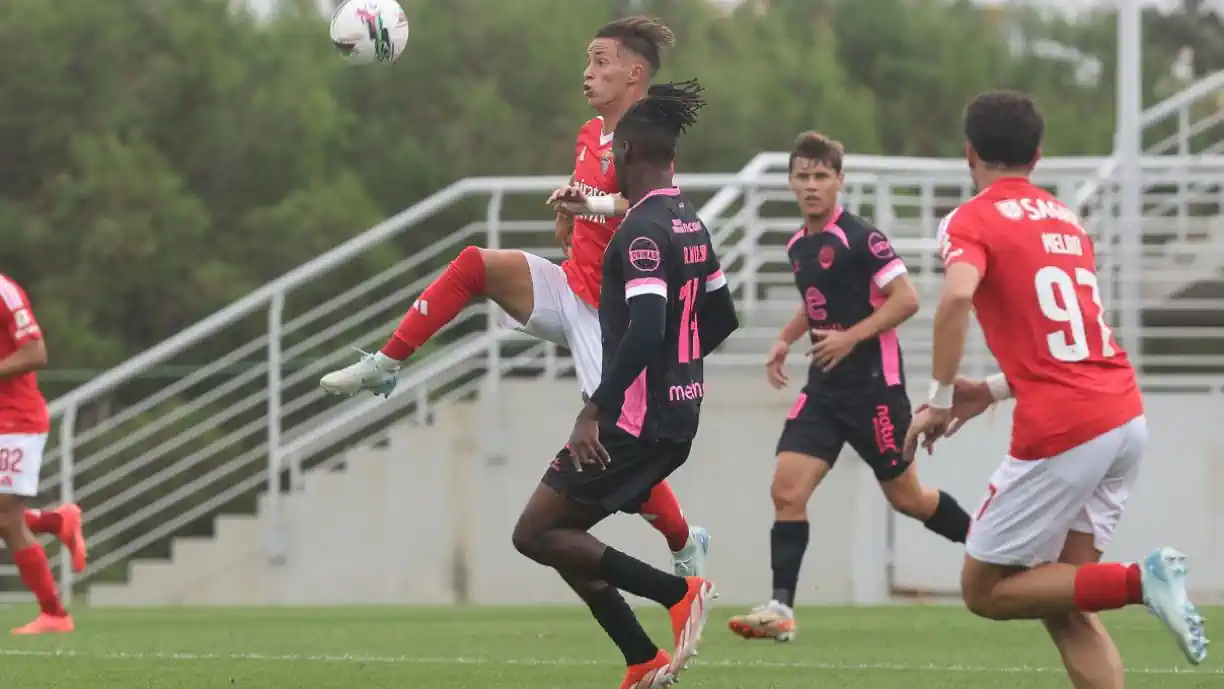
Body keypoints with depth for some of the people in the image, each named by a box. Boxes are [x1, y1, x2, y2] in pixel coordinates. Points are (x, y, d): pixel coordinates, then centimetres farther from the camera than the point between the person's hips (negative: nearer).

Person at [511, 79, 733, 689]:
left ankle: (678, 593, -11)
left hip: (636, 421, -9)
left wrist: (596, 410, -27)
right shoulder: (690, 223, 12)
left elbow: (646, 329, -27)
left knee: (535, 535, -5)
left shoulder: (643, 232, -17)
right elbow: (721, 318, 21)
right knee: (562, 536, 14)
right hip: (680, 416, 9)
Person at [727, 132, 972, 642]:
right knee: (786, 489, -8)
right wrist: (785, 340, 11)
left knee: (905, 497, 5)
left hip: (873, 384, -7)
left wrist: (851, 337, -21)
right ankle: (780, 608, -9)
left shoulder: (859, 237, -14)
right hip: (825, 388, 7)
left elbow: (906, 299, -17)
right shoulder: (798, 245, 10)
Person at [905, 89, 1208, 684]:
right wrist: (994, 390, 21)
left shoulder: (972, 220, -2)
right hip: (1126, 415, 7)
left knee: (985, 591, 6)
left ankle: (1140, 580, -13)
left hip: (1062, 432, -7)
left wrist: (940, 400, -13)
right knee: (1061, 604, 14)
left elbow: (957, 297, -23)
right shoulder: (1065, 218, 20)